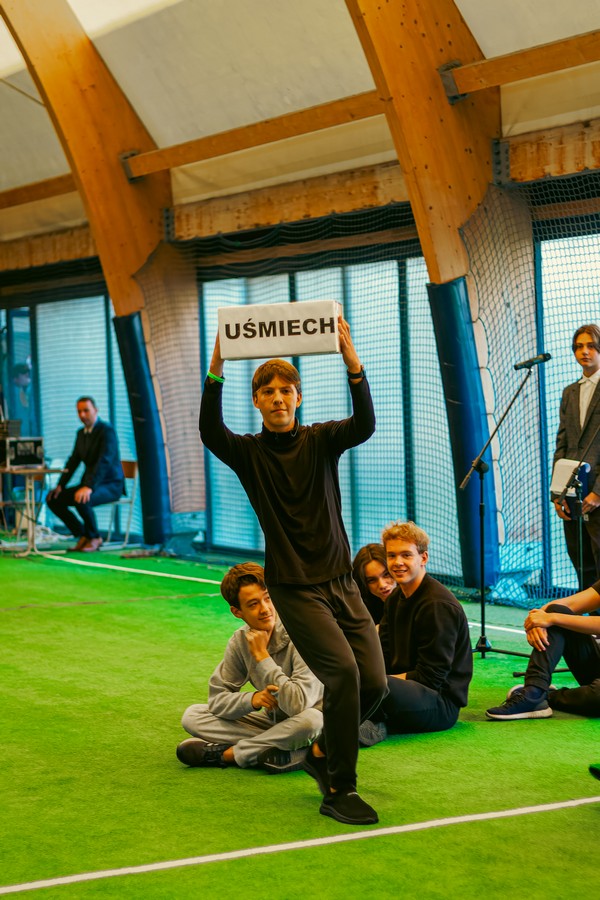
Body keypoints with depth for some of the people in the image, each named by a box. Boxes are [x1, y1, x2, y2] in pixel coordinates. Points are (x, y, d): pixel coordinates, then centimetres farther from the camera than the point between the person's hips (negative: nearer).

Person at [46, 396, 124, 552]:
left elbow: (104, 461, -27)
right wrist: (60, 486, -2)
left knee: (81, 500, -36)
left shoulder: (107, 430, -15)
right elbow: (73, 461, 12)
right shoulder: (81, 433, 11)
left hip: (111, 484, -8)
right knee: (53, 499, -7)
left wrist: (89, 487, -38)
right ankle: (83, 535, 4)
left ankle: (94, 537, -11)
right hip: (90, 484, 8)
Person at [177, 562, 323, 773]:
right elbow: (217, 698, -4)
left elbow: (298, 704, -34)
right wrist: (251, 699, -24)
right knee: (192, 715, -6)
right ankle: (271, 752, -19)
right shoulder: (241, 641, -6)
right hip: (273, 722, 5)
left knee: (310, 719, -41)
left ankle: (225, 754, -22)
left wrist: (262, 657, -25)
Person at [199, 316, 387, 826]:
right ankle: (338, 790, -7)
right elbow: (210, 432, -20)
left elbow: (364, 424, -15)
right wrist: (216, 369, -32)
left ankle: (323, 751, 25)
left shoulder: (320, 440, 6)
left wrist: (352, 361, -30)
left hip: (341, 582, 4)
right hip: (294, 588, -3)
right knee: (343, 672, -20)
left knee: (375, 682, -3)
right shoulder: (249, 452, 2)